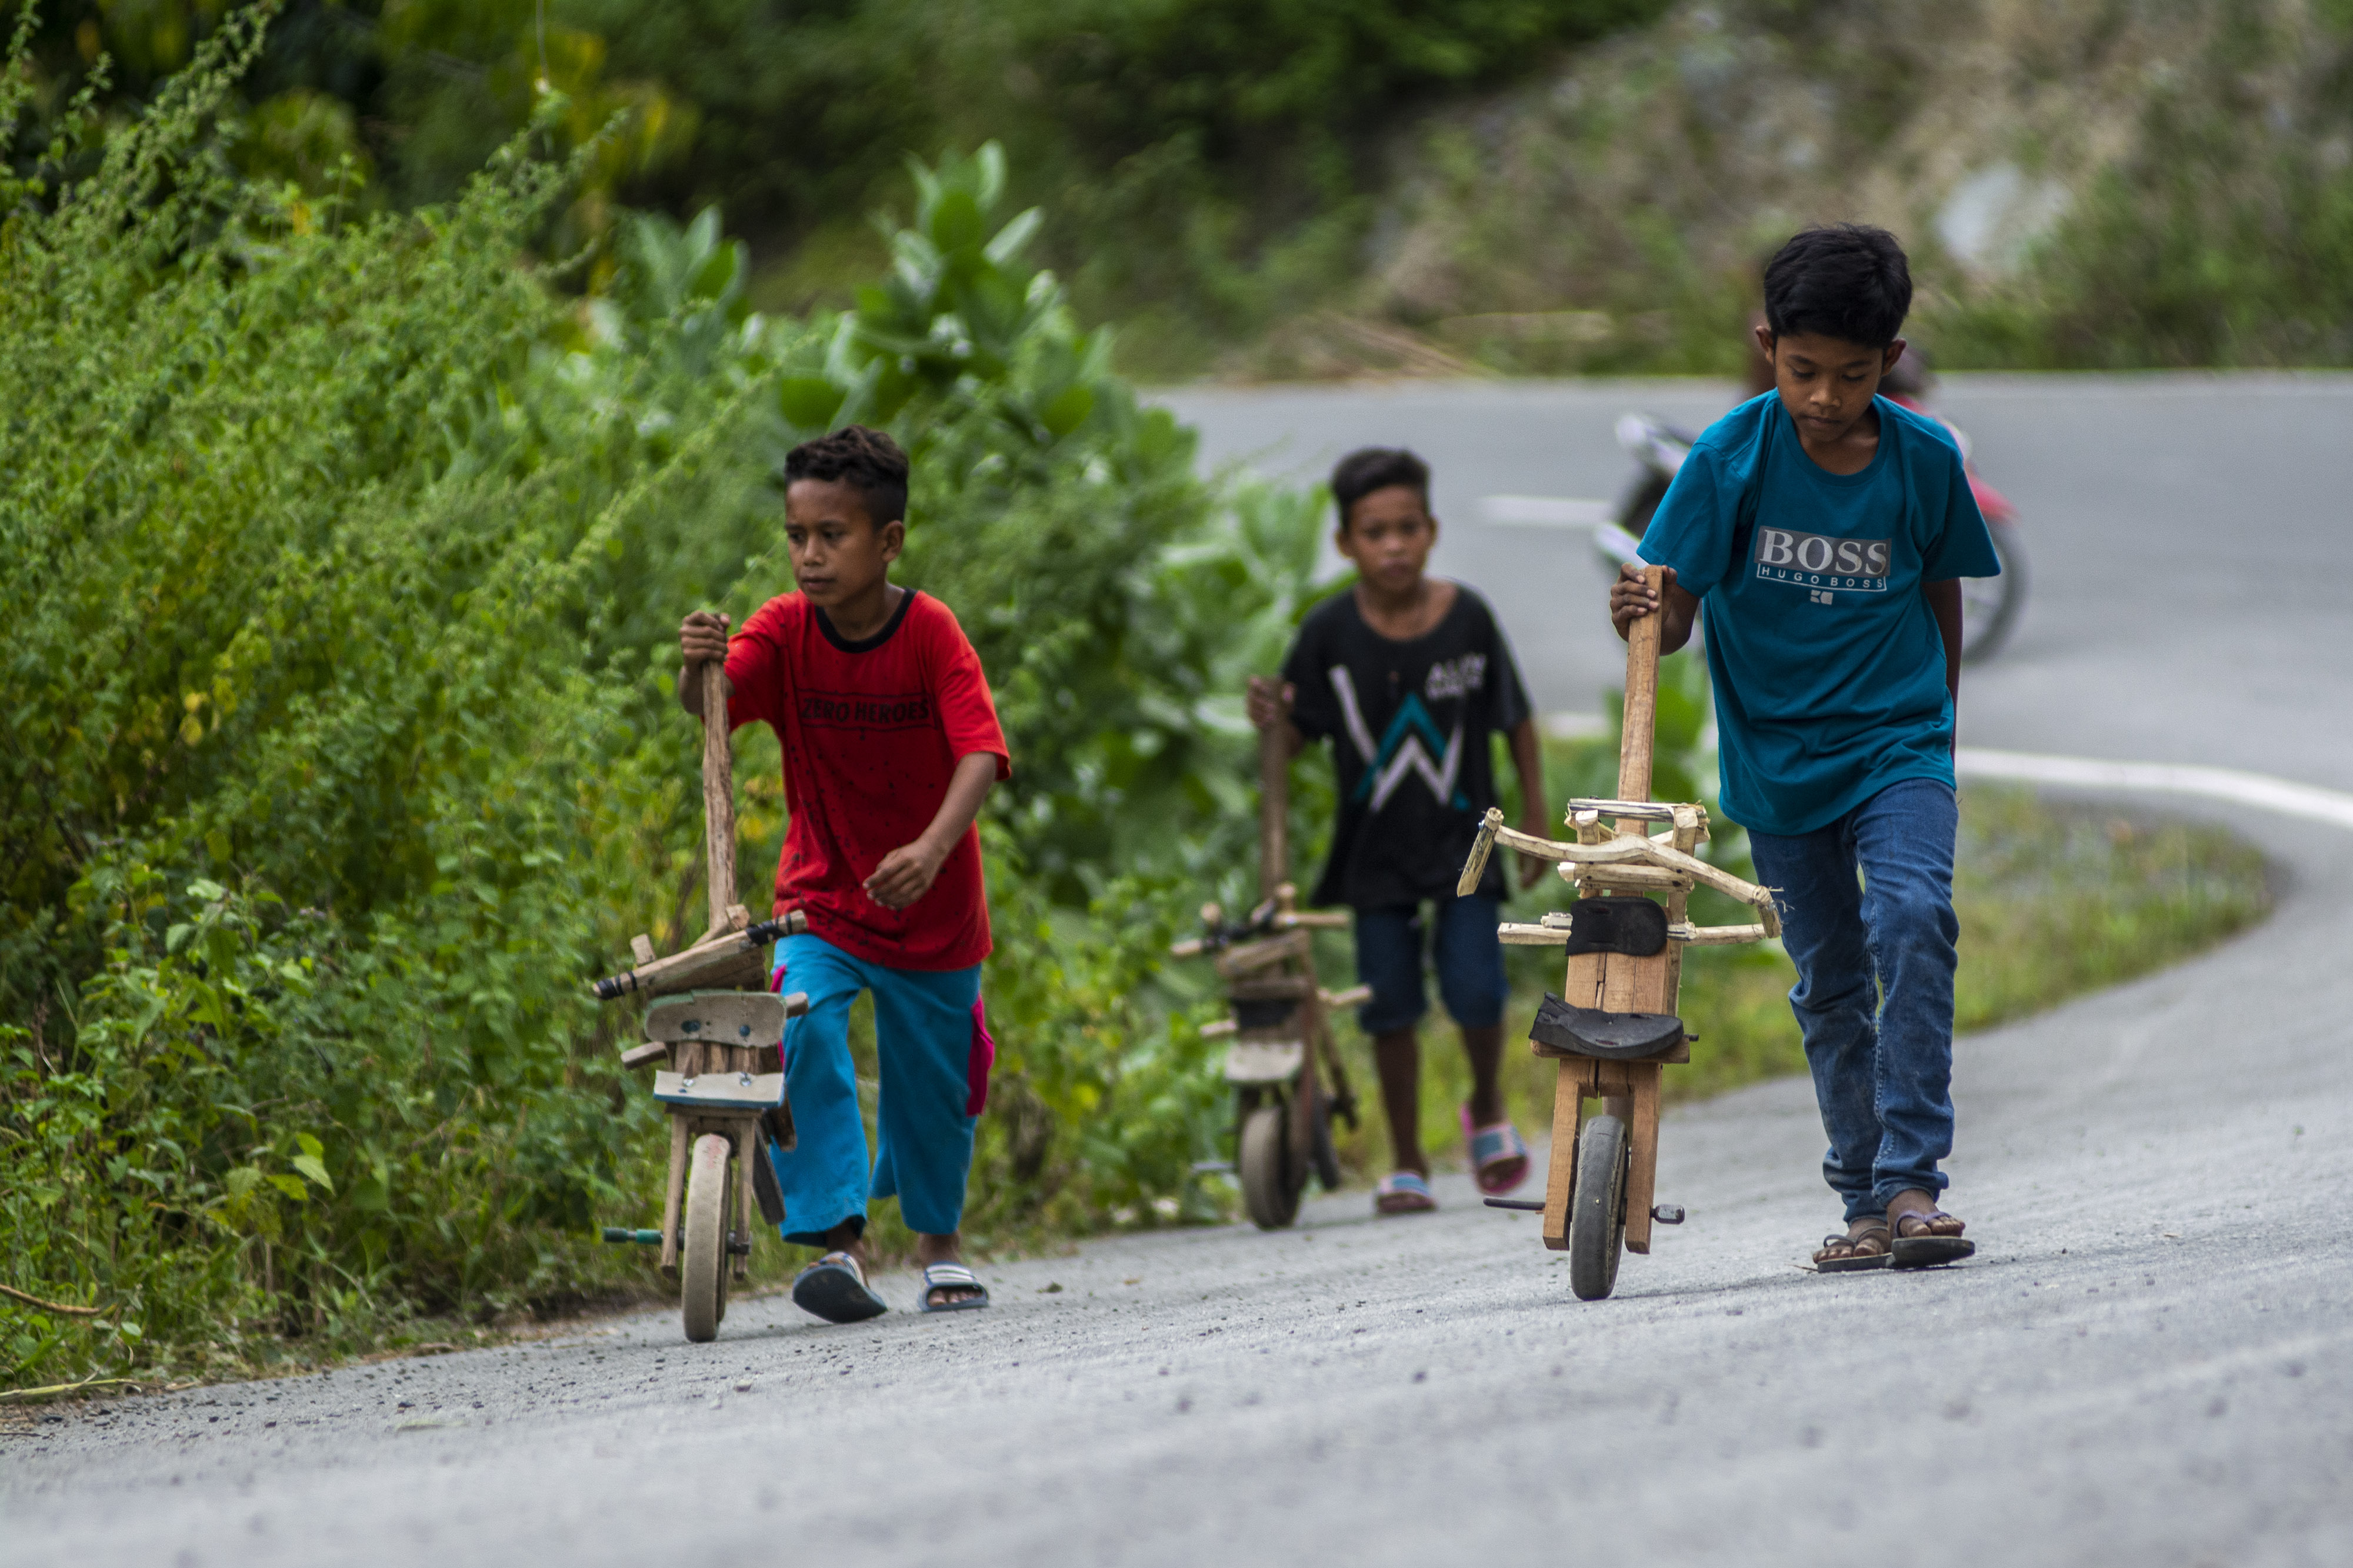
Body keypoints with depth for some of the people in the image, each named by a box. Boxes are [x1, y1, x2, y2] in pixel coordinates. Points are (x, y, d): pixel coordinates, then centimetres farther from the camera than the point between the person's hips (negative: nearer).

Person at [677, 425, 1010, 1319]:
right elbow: (708, 705, -26)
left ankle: (938, 1237, 39)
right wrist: (698, 666, -51)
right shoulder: (786, 631, -11)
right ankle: (837, 1240, -21)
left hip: (930, 903, -1)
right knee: (805, 1039, -24)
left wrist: (932, 849, -46)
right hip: (821, 896, 1)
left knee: (933, 1079, 12)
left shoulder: (931, 634, -17)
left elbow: (981, 753, -28)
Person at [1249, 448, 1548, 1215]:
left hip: (1461, 836, -1)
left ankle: (1487, 1108, 19)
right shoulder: (1331, 631, -7)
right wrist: (1270, 717, -23)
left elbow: (1517, 719, 4)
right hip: (1377, 849, 1)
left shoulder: (1467, 617, -7)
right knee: (1390, 1005, 2)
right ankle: (1407, 1165, 15)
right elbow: (1298, 731, 0)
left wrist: (1536, 816, 6)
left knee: (1475, 991, -12)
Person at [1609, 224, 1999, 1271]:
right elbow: (1674, 612, -11)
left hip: (1896, 744, -1)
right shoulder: (1731, 458, -11)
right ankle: (1865, 1202, 17)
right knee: (1828, 982, 6)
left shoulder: (1924, 459, -8)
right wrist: (1643, 614, -34)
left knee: (1910, 919, -23)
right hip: (1777, 758, 1)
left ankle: (1912, 1180, -21)